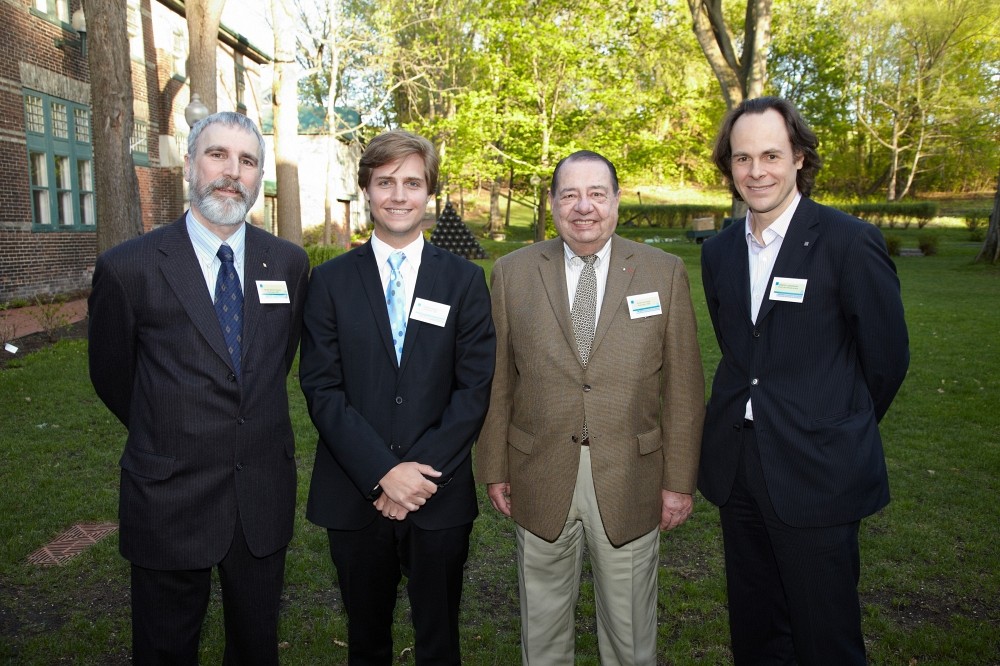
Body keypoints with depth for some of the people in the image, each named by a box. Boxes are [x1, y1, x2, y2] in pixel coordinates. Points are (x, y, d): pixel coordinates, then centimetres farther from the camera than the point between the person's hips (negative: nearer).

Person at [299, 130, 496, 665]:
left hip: (440, 494, 0)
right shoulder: (331, 281, 0)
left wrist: (424, 471, -13)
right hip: (355, 495, 0)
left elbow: (474, 387, -4)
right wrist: (383, 473, -15)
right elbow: (321, 389, -6)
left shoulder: (465, 280, 1)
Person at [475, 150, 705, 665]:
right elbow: (497, 381, 2)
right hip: (540, 480, 1)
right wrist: (495, 469, 2)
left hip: (630, 482, 0)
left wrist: (679, 480, -2)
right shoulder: (512, 273, -1)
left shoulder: (665, 272, -2)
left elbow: (683, 386, -1)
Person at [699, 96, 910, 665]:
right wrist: (760, 412, 13)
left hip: (817, 473, -5)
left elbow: (886, 356, -3)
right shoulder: (719, 253, 7)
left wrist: (838, 429, 7)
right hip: (737, 467, 6)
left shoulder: (850, 242, -11)